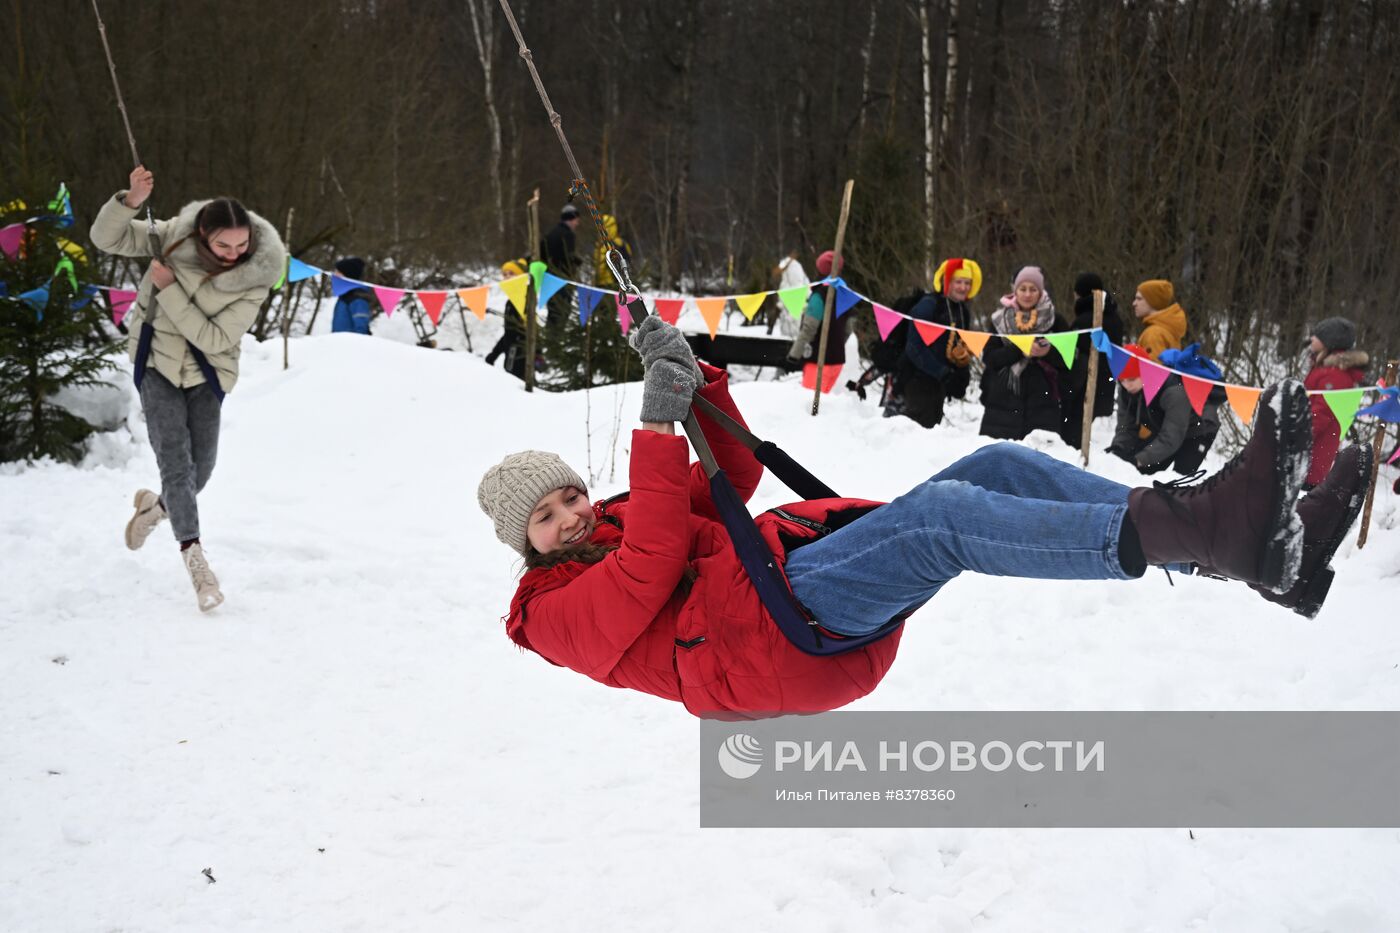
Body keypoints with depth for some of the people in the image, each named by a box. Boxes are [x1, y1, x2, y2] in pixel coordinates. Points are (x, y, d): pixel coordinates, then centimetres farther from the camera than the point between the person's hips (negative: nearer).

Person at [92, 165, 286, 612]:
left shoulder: (257, 276, -21)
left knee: (201, 465, 7)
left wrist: (170, 289, -28)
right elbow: (107, 238, -11)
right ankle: (194, 556, -1)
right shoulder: (174, 237, -16)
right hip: (158, 362, 0)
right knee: (176, 461, -10)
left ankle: (155, 506, 41)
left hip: (206, 373, 1)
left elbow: (214, 339, -23)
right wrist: (132, 200, -30)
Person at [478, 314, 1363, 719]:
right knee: (942, 516, -32)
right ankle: (1211, 530, -44)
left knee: (996, 466, -11)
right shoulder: (557, 613, 9)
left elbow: (732, 475, 23)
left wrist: (692, 379, 10)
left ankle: (1234, 532, -22)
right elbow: (651, 572, -11)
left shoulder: (619, 515, 32)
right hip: (778, 629, -8)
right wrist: (657, 428, -14)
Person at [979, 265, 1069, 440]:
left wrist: (1049, 352, -15)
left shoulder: (1054, 321, 6)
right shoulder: (1000, 318, 8)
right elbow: (989, 357, -1)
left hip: (1041, 402, -1)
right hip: (1002, 400, 1)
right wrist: (1020, 350, -16)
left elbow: (1067, 360, 5)